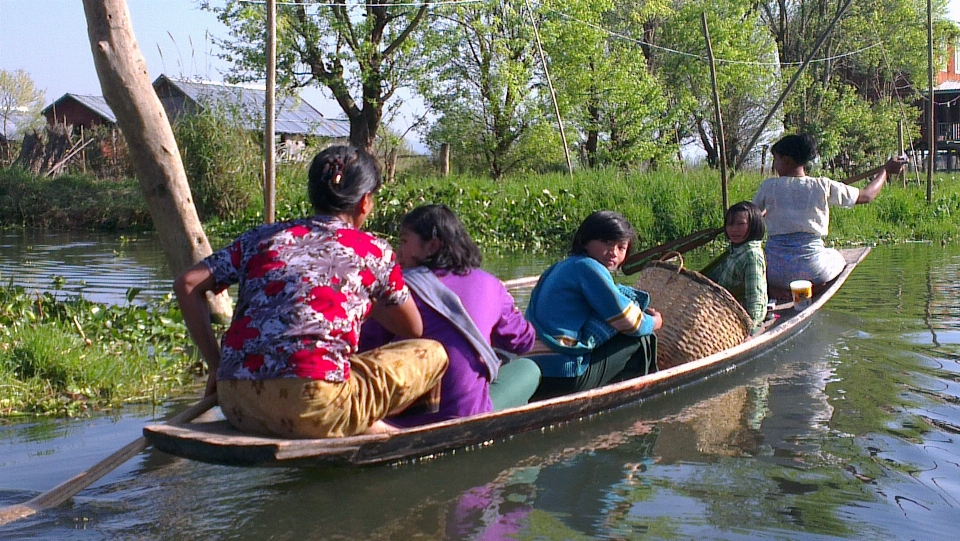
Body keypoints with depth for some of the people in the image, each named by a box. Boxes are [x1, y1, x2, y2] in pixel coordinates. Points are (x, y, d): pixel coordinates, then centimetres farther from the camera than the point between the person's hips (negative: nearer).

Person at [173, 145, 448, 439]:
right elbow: (413, 329, 24)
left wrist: (216, 364, 20)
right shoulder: (373, 249, 13)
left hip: (236, 407, 5)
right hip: (312, 407, -5)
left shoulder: (264, 236, 20)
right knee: (433, 353, 12)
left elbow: (187, 284, 16)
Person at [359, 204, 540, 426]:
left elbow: (366, 349, -1)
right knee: (528, 369, 25)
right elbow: (523, 341, 17)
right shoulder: (488, 285, 5)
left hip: (401, 419, 1)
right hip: (465, 414, -1)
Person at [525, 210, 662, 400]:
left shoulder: (563, 267, 18)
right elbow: (629, 323, -9)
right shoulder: (588, 267, -11)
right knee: (642, 340, 1)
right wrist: (654, 322, 11)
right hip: (565, 378, -10)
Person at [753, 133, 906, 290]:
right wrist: (886, 170, 27)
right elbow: (867, 195, 10)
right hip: (813, 270, 1)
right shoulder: (823, 186, -1)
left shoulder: (769, 186, -2)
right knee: (837, 257, 33)